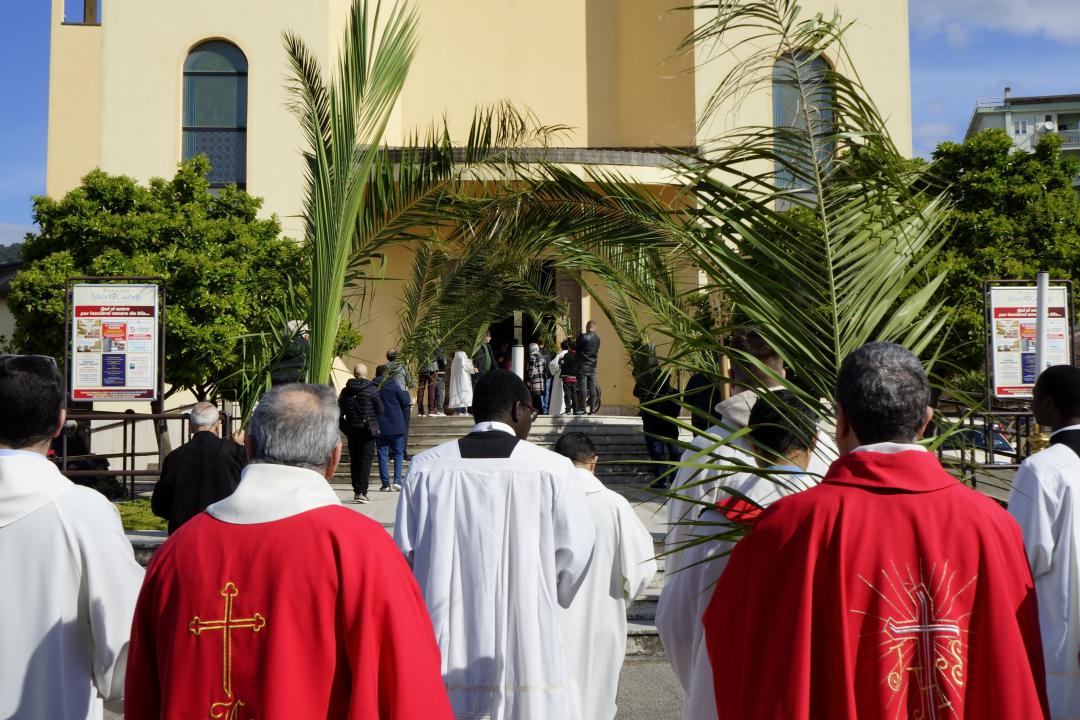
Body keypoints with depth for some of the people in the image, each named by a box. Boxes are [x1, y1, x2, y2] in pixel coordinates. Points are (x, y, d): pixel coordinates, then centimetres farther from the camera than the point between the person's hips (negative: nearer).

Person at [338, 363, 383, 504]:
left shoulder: (345, 390, 2)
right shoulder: (371, 389, -10)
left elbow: (340, 410, 6)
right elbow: (380, 410, -6)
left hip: (351, 430, 4)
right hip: (367, 429, -4)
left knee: (354, 460, 12)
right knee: (366, 460, -3)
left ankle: (357, 490, 16)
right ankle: (361, 492, -11)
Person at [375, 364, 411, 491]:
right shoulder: (393, 385, -5)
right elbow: (405, 402, -2)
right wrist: (407, 395, 18)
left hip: (379, 427, 1)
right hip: (396, 425, -1)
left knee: (382, 454, 6)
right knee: (399, 453, 9)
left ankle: (385, 483, 3)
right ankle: (397, 480, -4)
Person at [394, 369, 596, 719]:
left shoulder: (425, 466, -2)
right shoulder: (554, 469, -8)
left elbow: (404, 555, 3)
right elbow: (575, 557, -2)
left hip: (444, 651, 2)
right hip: (526, 656, -2)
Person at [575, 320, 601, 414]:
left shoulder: (583, 336, -12)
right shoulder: (597, 338, 8)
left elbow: (575, 347, -2)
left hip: (583, 365, -6)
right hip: (593, 366, 6)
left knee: (582, 387, -5)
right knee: (592, 388, 6)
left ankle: (582, 408, -6)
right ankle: (592, 409, 8)